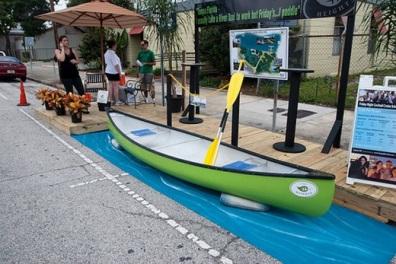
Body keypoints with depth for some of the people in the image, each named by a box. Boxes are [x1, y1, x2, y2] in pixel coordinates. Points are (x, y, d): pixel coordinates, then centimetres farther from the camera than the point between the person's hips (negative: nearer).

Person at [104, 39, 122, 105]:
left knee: (110, 85, 12)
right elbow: (116, 64, -20)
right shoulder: (112, 54, -19)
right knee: (116, 86, -2)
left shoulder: (106, 53, 10)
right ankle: (117, 101, 3)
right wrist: (119, 72, -14)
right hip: (114, 72, -9)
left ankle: (110, 100, 16)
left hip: (108, 71, 9)